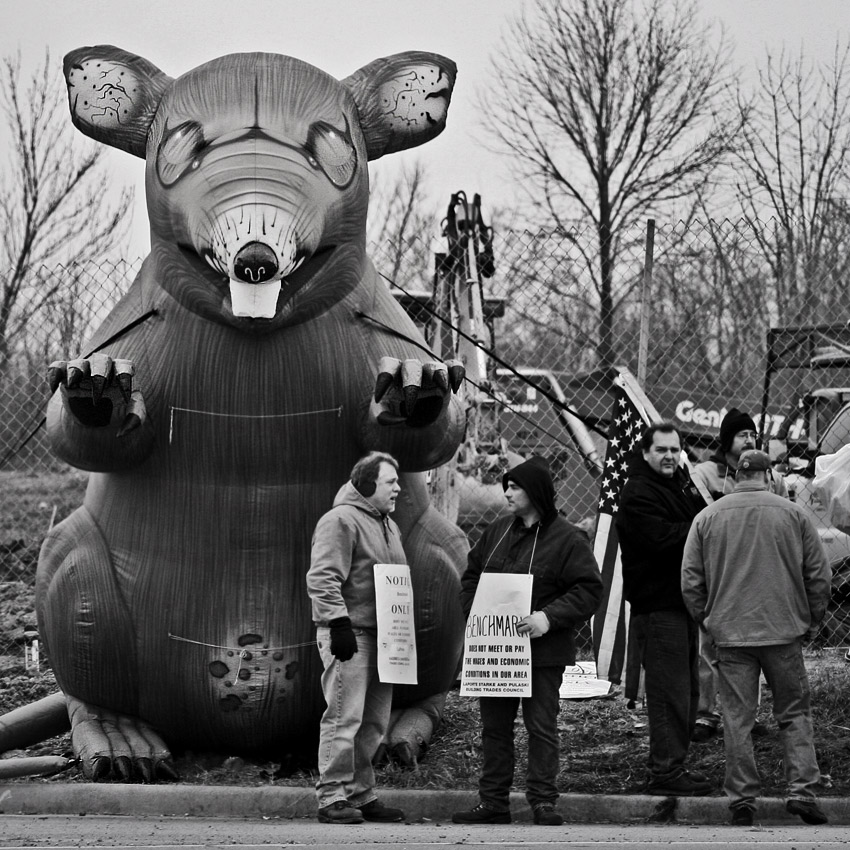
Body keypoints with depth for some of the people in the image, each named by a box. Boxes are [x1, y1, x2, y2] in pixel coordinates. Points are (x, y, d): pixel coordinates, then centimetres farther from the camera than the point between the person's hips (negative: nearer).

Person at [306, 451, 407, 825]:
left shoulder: (389, 525, 21)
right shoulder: (340, 520, -9)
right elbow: (322, 579, -16)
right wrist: (339, 623, -23)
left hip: (383, 636, 9)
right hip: (351, 636, -9)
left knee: (374, 722, 10)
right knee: (344, 717, -10)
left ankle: (362, 795, 18)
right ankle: (332, 797, -7)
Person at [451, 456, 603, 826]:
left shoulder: (567, 539, -8)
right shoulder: (496, 532, 10)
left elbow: (588, 590, -12)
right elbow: (471, 576, 18)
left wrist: (549, 617, -22)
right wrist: (475, 610, -1)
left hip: (543, 651, -6)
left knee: (541, 727, -1)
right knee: (494, 726, 9)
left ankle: (543, 801, 5)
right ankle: (493, 802, 16)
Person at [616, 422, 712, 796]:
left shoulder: (682, 482, 17)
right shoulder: (637, 495, -13)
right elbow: (660, 537, -26)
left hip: (683, 601, 10)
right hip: (657, 606, -10)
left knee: (686, 689, 16)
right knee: (669, 691, -10)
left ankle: (672, 763, 24)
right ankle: (665, 772, -7)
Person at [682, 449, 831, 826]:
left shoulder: (707, 518, 2)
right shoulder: (793, 514, -1)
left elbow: (690, 581, 3)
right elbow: (819, 574, 1)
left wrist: (706, 619, 15)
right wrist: (811, 619, 14)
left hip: (730, 633, 1)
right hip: (784, 631, -1)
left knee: (737, 718, 6)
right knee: (794, 713, 9)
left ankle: (741, 799, 7)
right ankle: (802, 791, -1)